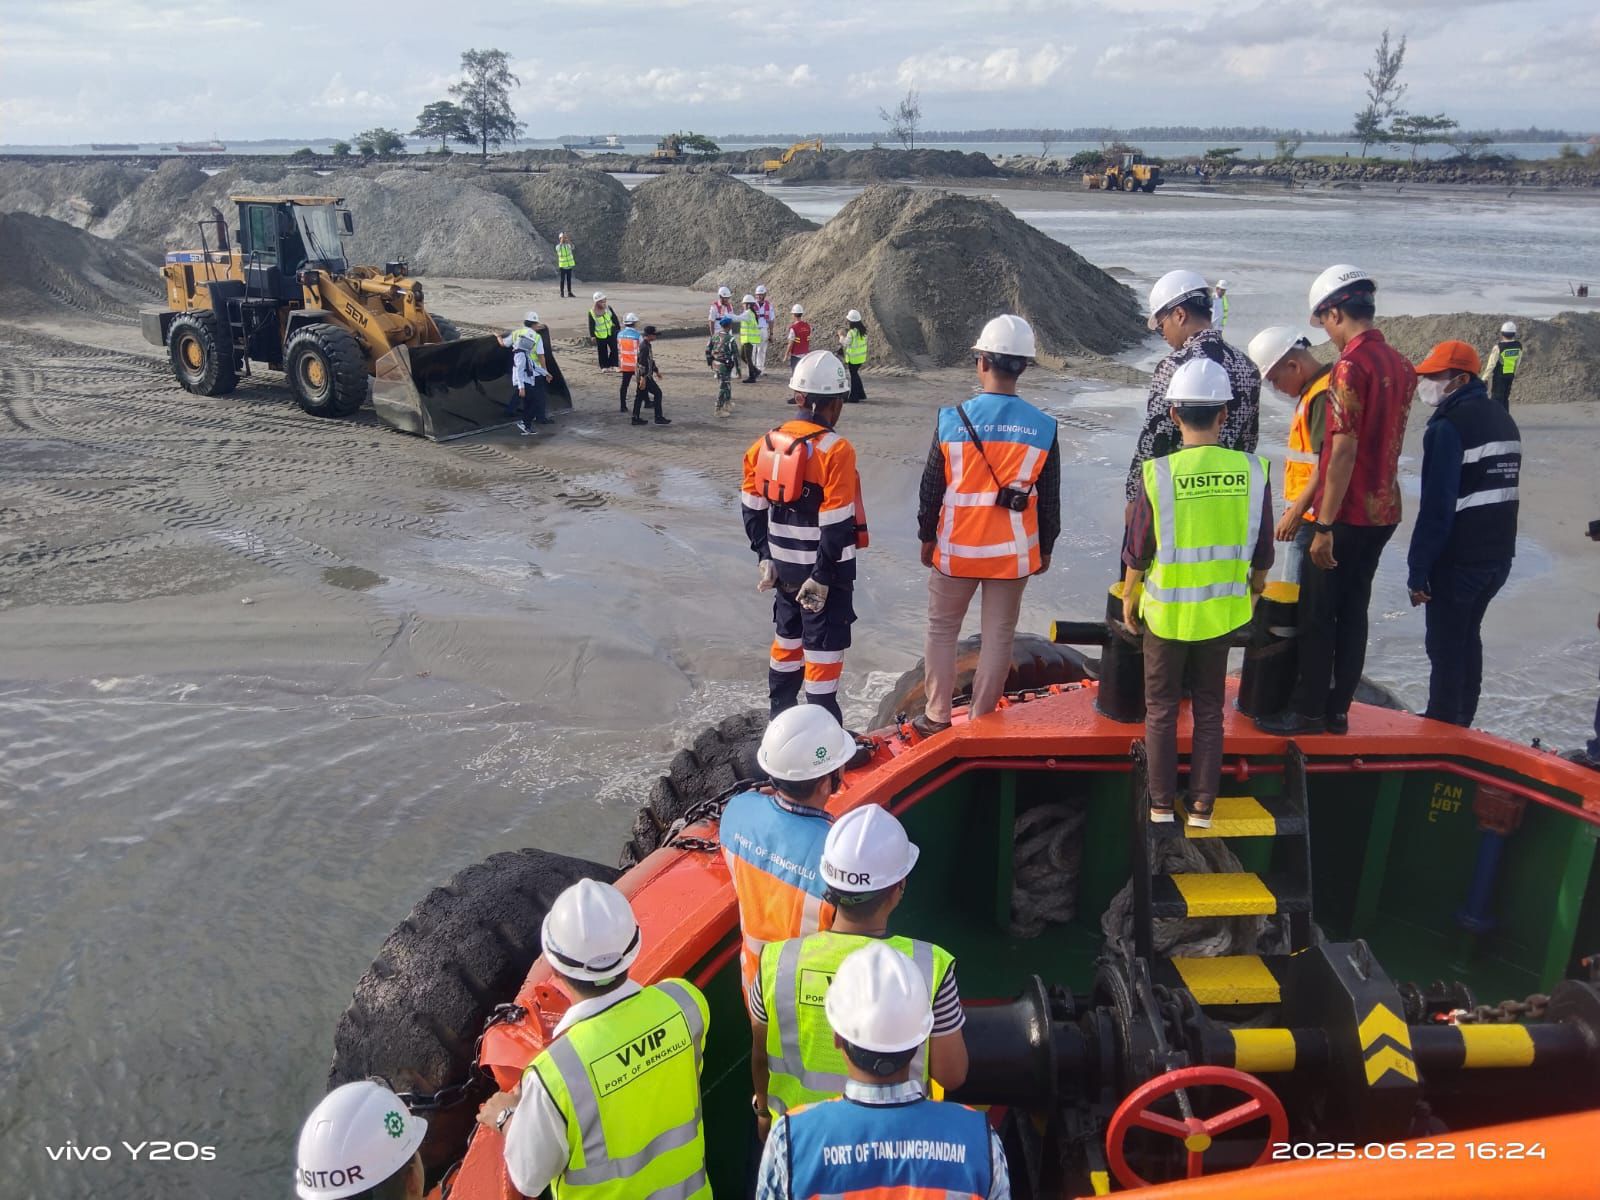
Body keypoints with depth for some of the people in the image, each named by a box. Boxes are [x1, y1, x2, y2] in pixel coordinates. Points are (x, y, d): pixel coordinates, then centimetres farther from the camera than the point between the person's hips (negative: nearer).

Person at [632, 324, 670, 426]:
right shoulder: (644, 347, -19)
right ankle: (659, 418, -1)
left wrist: (656, 371, 33)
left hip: (644, 376, 10)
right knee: (657, 393, -4)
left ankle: (635, 418, 14)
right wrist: (643, 378, -26)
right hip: (645, 376, -10)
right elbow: (642, 363, -24)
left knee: (640, 396, 11)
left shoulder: (648, 345, 13)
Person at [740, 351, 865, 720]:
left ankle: (780, 720, 35)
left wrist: (765, 555, 15)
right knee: (823, 652, 2)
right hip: (823, 572, -7)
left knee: (787, 640, 22)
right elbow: (836, 525, -21)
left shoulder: (766, 444, 1)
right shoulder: (835, 451, -19)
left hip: (783, 567, 7)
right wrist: (823, 578, -14)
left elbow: (753, 508, 7)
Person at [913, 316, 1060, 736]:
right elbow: (1049, 499, 1)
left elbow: (931, 488, -3)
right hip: (1013, 552, 1)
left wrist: (927, 537, 9)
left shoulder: (952, 419, -10)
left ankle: (937, 714, 19)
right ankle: (981, 718, 18)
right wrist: (1045, 548, 14)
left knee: (942, 629, 15)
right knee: (999, 635, 11)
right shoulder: (1043, 428, -5)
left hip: (956, 548, -1)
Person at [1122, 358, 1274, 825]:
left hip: (1166, 611, -2)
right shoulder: (1252, 471, -9)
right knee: (1209, 711, 16)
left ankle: (1162, 803, 21)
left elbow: (1138, 551, -8)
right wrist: (1256, 586, 20)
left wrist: (1129, 598, 8)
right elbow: (1261, 551, 2)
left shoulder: (1158, 473, -16)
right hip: (1221, 612, 2)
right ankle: (1202, 806, 23)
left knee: (1161, 710, 14)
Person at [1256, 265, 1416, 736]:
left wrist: (1324, 526, -18)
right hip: (1384, 511, 8)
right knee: (1353, 611, 14)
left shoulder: (1351, 366, -18)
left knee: (1317, 614, 3)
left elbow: (1343, 452, -21)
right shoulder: (1401, 365, 8)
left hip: (1347, 514, -8)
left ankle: (1308, 711, 11)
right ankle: (1338, 710, 21)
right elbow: (1390, 441, 14)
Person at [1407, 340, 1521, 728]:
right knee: (1468, 637, 20)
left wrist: (1418, 570, -16)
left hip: (1459, 560, -9)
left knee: (1445, 646, 1)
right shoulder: (1502, 419, 12)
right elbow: (1500, 492, 18)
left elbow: (1436, 507, -21)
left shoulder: (1449, 427, -17)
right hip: (1499, 553, 9)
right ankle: (1461, 720, 31)